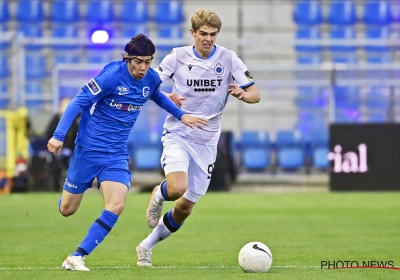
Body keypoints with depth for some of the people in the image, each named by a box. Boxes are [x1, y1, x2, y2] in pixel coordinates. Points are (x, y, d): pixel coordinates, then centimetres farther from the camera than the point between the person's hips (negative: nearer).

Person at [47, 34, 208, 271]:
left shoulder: (151, 78, -1)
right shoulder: (111, 76, -19)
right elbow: (78, 103, -17)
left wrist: (181, 115, 19)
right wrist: (59, 135, -23)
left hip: (117, 155, 4)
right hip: (89, 150, -4)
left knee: (116, 206, -18)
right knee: (67, 209, 7)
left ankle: (77, 257, -11)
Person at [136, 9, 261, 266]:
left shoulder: (228, 59, -4)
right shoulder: (178, 57, -5)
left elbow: (255, 95, -2)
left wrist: (243, 94, -27)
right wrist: (167, 98, -22)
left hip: (207, 141, 2)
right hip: (178, 135, -2)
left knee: (185, 208, 6)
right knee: (177, 188, -29)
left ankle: (147, 247, 28)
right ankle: (158, 195, 8)